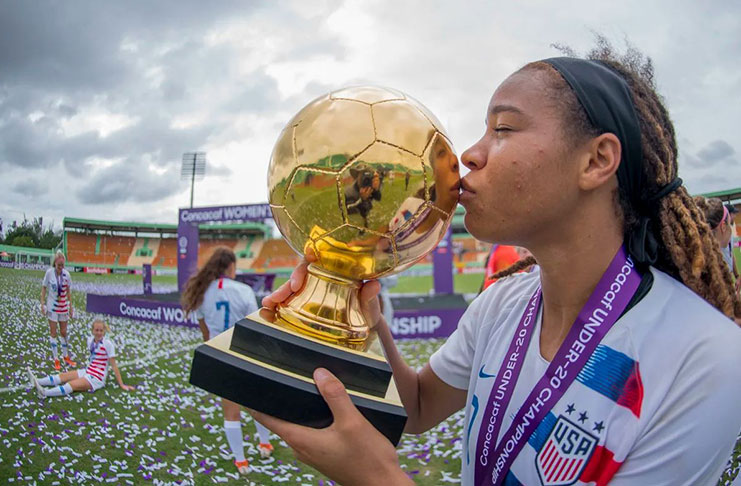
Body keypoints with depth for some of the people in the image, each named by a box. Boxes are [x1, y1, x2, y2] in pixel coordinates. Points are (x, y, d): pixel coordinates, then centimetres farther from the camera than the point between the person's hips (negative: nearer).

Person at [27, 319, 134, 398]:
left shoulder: (107, 344, -15)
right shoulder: (90, 340, 5)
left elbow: (114, 365, -12)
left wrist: (121, 385, -11)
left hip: (97, 379, -8)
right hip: (87, 372, 8)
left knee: (71, 385, -24)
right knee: (64, 376, -8)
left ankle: (45, 393, -40)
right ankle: (37, 382, -20)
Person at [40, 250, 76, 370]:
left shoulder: (66, 274, -4)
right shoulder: (49, 272, -11)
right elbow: (44, 288, -2)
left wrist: (70, 306, 7)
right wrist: (42, 304, -6)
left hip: (63, 306, 2)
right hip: (52, 306, -2)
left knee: (64, 332, 12)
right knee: (53, 333, 4)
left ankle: (66, 357, 25)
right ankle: (56, 360, 10)